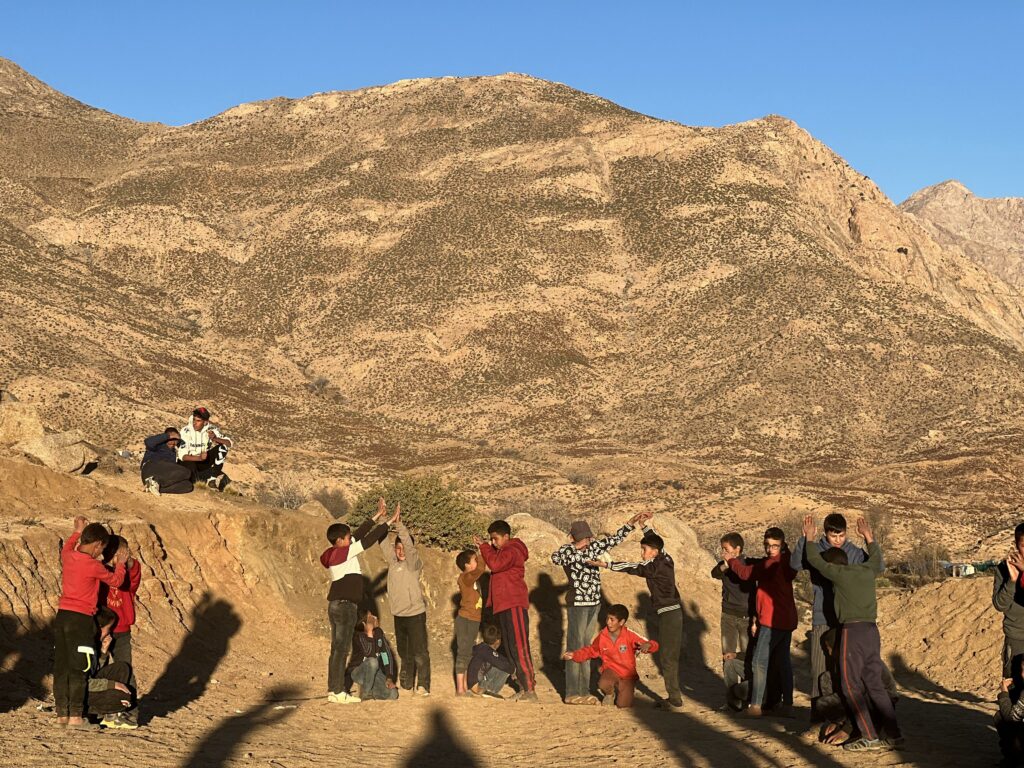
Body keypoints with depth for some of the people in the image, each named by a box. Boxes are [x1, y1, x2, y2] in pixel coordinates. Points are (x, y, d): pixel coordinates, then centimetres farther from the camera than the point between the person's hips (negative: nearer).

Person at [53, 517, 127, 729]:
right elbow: (116, 580, 2)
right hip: (81, 619, -7)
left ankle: (62, 713, 14)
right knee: (79, 669, -3)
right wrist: (120, 564, 18)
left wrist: (77, 531, 43)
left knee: (61, 666, 10)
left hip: (62, 616, 7)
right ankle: (75, 716, -3)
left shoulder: (67, 557, 7)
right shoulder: (93, 565, -13)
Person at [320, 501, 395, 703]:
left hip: (336, 605, 9)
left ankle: (333, 690, 13)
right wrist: (387, 524, -3)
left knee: (337, 649, 11)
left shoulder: (336, 553, 12)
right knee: (341, 649, -7)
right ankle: (338, 692, -6)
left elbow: (359, 535, 17)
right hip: (345, 606, -9)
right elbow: (367, 541, -12)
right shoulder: (345, 553, -13)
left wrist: (376, 518, 19)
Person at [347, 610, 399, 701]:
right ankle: (365, 693, -17)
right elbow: (370, 654, -32)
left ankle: (372, 690, 11)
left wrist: (389, 678, -15)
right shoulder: (358, 635, -18)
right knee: (372, 662, -38)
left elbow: (387, 655, -6)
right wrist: (369, 632, -31)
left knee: (393, 694, -17)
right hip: (358, 672, -4)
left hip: (374, 672, 4)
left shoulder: (379, 632, -2)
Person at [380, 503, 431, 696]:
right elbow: (383, 541, 2)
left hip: (415, 613, -6)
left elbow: (409, 545, -25)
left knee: (420, 651, -4)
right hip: (399, 614, 6)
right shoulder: (393, 562, 6)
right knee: (404, 652, 14)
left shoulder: (414, 563, -9)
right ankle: (406, 684, 22)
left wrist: (398, 523, -32)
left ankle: (423, 686, 0)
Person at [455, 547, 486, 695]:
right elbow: (480, 569, -28)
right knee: (463, 654, -6)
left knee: (469, 654, 14)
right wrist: (483, 553, -18)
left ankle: (465, 686, 21)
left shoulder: (473, 578, 12)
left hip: (474, 621, 9)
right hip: (465, 620, -9)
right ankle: (460, 689, -4)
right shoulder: (465, 577, -17)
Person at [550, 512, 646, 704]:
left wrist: (631, 523, 12)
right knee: (576, 648, -5)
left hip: (594, 604, 7)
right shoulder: (567, 550, -10)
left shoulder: (593, 547, 9)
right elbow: (556, 557, -32)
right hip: (577, 604, -7)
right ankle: (572, 693, -1)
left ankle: (584, 691, 17)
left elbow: (614, 539, 17)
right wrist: (581, 548, -36)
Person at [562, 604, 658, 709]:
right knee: (603, 684, -33)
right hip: (611, 671, 2)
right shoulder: (602, 635, -7)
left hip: (627, 675, -2)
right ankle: (610, 693, 7)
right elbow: (590, 651, 10)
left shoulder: (629, 635, -16)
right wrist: (574, 655, -4)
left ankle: (621, 692, 24)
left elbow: (653, 645, -18)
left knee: (623, 705, -14)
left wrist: (648, 645, -43)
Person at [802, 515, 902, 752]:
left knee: (852, 686, -1)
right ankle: (893, 734, 8)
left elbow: (814, 560, 11)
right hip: (872, 630, 6)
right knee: (875, 684, 11)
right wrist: (868, 536, 47)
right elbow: (876, 557, 36)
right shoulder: (867, 570, 13)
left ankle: (870, 737, -5)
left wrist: (809, 536, 25)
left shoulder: (838, 573, -2)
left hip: (852, 631, -6)